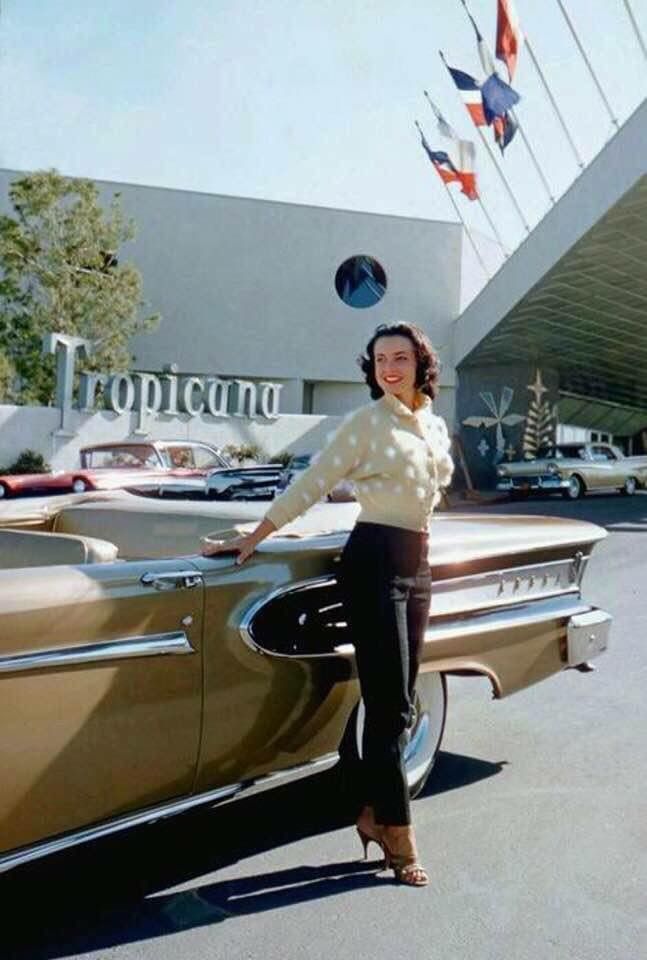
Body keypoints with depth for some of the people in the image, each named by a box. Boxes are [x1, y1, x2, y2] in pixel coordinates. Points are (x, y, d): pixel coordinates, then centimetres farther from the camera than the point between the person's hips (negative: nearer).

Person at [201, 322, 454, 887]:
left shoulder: (436, 426, 12)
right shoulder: (366, 422, -6)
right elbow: (311, 484, -9)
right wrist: (252, 539, -12)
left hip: (418, 565, 7)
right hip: (375, 561, -7)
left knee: (398, 704, 11)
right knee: (390, 705, -5)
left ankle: (375, 814, 24)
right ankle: (398, 835, 6)